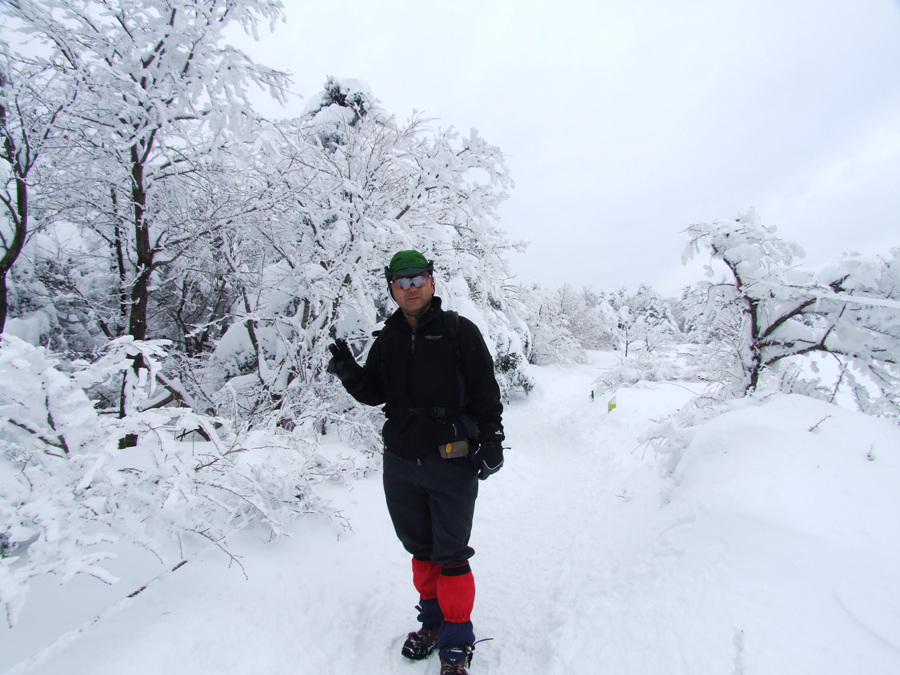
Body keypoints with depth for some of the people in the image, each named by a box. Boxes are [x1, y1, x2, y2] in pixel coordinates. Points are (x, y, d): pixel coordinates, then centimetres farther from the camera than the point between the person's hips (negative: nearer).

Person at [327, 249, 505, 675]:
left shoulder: (459, 332, -4)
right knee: (419, 547, 19)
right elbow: (374, 394, 10)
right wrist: (349, 371, -8)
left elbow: (486, 392, -4)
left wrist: (491, 441, -9)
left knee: (450, 555, 5)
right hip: (400, 462, 5)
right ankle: (432, 619, 41)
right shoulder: (388, 341, 9)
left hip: (452, 462, -5)